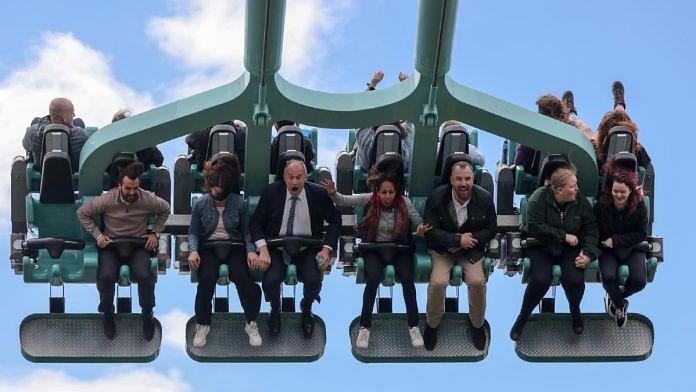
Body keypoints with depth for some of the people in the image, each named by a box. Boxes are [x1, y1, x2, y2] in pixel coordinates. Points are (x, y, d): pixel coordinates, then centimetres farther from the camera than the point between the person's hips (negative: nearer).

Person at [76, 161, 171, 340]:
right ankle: (108, 314, -1)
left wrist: (155, 232, 4)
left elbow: (165, 210, 11)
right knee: (107, 276, -30)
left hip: (139, 245, 0)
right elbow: (82, 213, 0)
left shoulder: (148, 199, -12)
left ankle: (147, 315, -3)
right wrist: (97, 234, -6)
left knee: (144, 276, -30)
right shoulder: (106, 200, -15)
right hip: (111, 244, 0)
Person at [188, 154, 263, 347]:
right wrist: (194, 250, -17)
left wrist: (251, 250, -17)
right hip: (209, 246, 0)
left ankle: (251, 324, -9)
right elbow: (193, 232, 2)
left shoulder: (239, 203, -5)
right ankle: (202, 325, -13)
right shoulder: (201, 204, -4)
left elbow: (247, 231, 0)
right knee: (206, 279, -31)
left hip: (234, 246, 0)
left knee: (243, 277, -29)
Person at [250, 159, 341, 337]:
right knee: (270, 281, -27)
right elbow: (256, 222, -3)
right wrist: (263, 249, -18)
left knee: (313, 281, -27)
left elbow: (335, 221, 5)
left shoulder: (319, 194, -6)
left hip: (307, 249, 0)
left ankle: (306, 309, 12)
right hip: (277, 247, 0)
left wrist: (326, 249, -8)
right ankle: (275, 308, 12)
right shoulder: (271, 192, -7)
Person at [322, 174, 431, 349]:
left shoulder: (404, 202, -10)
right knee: (372, 279, -28)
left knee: (407, 279, -25)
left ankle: (414, 326, -9)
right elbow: (343, 200, -10)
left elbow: (419, 222, -4)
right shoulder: (369, 199, -10)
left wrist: (421, 229, -29)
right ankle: (364, 327, -14)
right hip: (374, 249, 0)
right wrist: (333, 193, -32)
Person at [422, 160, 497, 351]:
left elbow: (491, 230, -1)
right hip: (442, 247, -1)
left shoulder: (484, 198, -12)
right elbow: (430, 231, -14)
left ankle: (477, 324, 5)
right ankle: (432, 325, 3)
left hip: (472, 248, 1)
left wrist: (470, 240, -17)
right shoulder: (436, 197, -17)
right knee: (438, 282, -25)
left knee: (477, 281, -23)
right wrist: (458, 239, -24)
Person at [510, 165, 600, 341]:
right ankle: (522, 318, -3)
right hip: (540, 247, -2)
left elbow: (591, 229, -1)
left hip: (569, 248, 3)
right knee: (540, 280, -30)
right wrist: (564, 236, -22)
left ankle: (575, 311, 10)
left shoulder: (580, 201, -4)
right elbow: (535, 228, -23)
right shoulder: (539, 198, -15)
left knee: (575, 279, -26)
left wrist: (588, 253, -17)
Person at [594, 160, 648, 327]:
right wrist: (604, 242, -21)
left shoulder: (639, 206, -12)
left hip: (632, 249, 1)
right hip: (608, 249, -1)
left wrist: (616, 240, -15)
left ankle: (615, 298, 11)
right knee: (609, 277, -30)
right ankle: (620, 304, 3)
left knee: (639, 281, -23)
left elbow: (641, 235, -9)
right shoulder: (602, 205, -13)